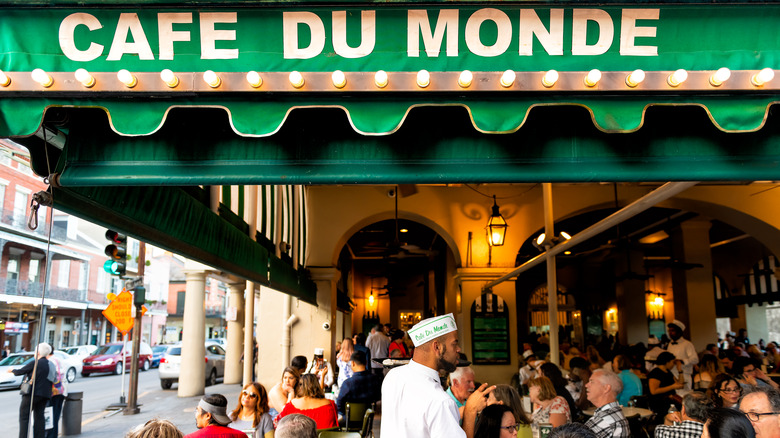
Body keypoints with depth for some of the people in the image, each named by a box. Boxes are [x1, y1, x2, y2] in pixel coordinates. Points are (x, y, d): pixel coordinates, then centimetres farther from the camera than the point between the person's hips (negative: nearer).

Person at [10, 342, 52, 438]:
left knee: (24, 415, 1)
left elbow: (20, 372, -1)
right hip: (45, 394, 6)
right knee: (39, 416, 8)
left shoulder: (34, 363, -9)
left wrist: (12, 371, 20)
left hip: (32, 393, -6)